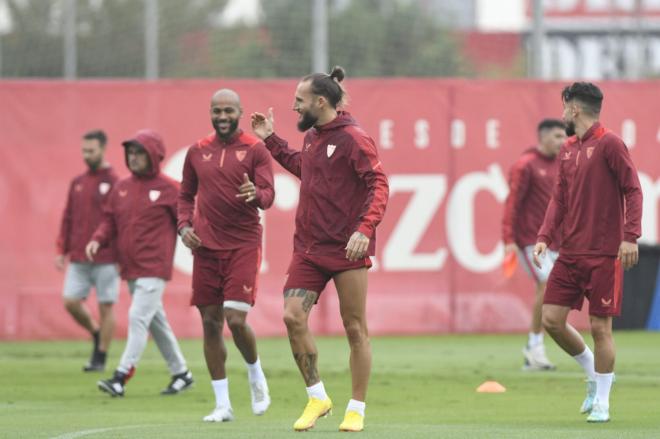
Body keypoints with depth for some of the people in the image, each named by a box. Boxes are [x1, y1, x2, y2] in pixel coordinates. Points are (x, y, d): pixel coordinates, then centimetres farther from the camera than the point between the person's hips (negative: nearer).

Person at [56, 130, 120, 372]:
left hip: (106, 259, -5)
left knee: (105, 306, 0)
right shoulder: (77, 183, 12)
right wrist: (61, 250, 10)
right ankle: (96, 333, 23)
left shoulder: (115, 183, -5)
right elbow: (68, 218, 16)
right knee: (71, 302, -2)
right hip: (78, 259, 5)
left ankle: (100, 357, 8)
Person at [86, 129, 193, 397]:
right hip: (130, 269, 7)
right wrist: (98, 240, -3)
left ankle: (121, 377, -18)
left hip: (154, 268, -7)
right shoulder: (121, 188, 12)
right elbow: (110, 221, 14)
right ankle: (181, 373, 24)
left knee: (138, 317, -14)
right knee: (156, 322, 13)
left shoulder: (168, 189, -5)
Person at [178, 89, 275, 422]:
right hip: (206, 246, 4)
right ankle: (222, 404, 10)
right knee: (211, 323, 3)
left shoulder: (255, 150, -2)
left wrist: (255, 194, -33)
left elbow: (268, 196, -10)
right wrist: (184, 226, 1)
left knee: (236, 319, -14)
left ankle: (256, 375, 16)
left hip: (243, 245, -4)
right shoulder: (197, 151, 9)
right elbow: (186, 195, 18)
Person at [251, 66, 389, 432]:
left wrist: (365, 228, -28)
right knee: (292, 315, -8)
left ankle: (356, 409, 11)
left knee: (355, 328, 1)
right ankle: (317, 397, 6)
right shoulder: (311, 137, 12)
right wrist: (270, 140, 28)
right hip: (308, 247, 7)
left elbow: (378, 185, -17)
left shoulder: (353, 139, -11)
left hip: (346, 250, -7)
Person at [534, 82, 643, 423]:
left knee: (600, 326, -3)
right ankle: (593, 373, 25)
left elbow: (632, 190, -11)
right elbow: (559, 198, 15)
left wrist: (630, 236, -20)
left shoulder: (609, 144, -9)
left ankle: (601, 402, 8)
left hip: (603, 254, -7)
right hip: (570, 252, 7)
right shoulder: (567, 149, 13)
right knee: (552, 319, 3)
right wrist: (544, 236, 2)